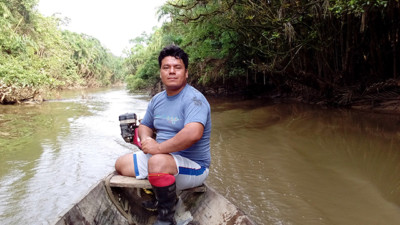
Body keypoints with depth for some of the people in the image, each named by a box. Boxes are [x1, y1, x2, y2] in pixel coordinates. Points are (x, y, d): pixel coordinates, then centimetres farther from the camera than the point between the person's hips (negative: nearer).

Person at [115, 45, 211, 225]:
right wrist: (145, 139, -5)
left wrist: (159, 148, -28)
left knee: (158, 162, -37)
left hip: (194, 166, -8)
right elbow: (145, 126, 20)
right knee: (121, 164, 5)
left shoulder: (194, 99, -19)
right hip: (161, 157, 8)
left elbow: (193, 134, -36)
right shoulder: (156, 100, 8)